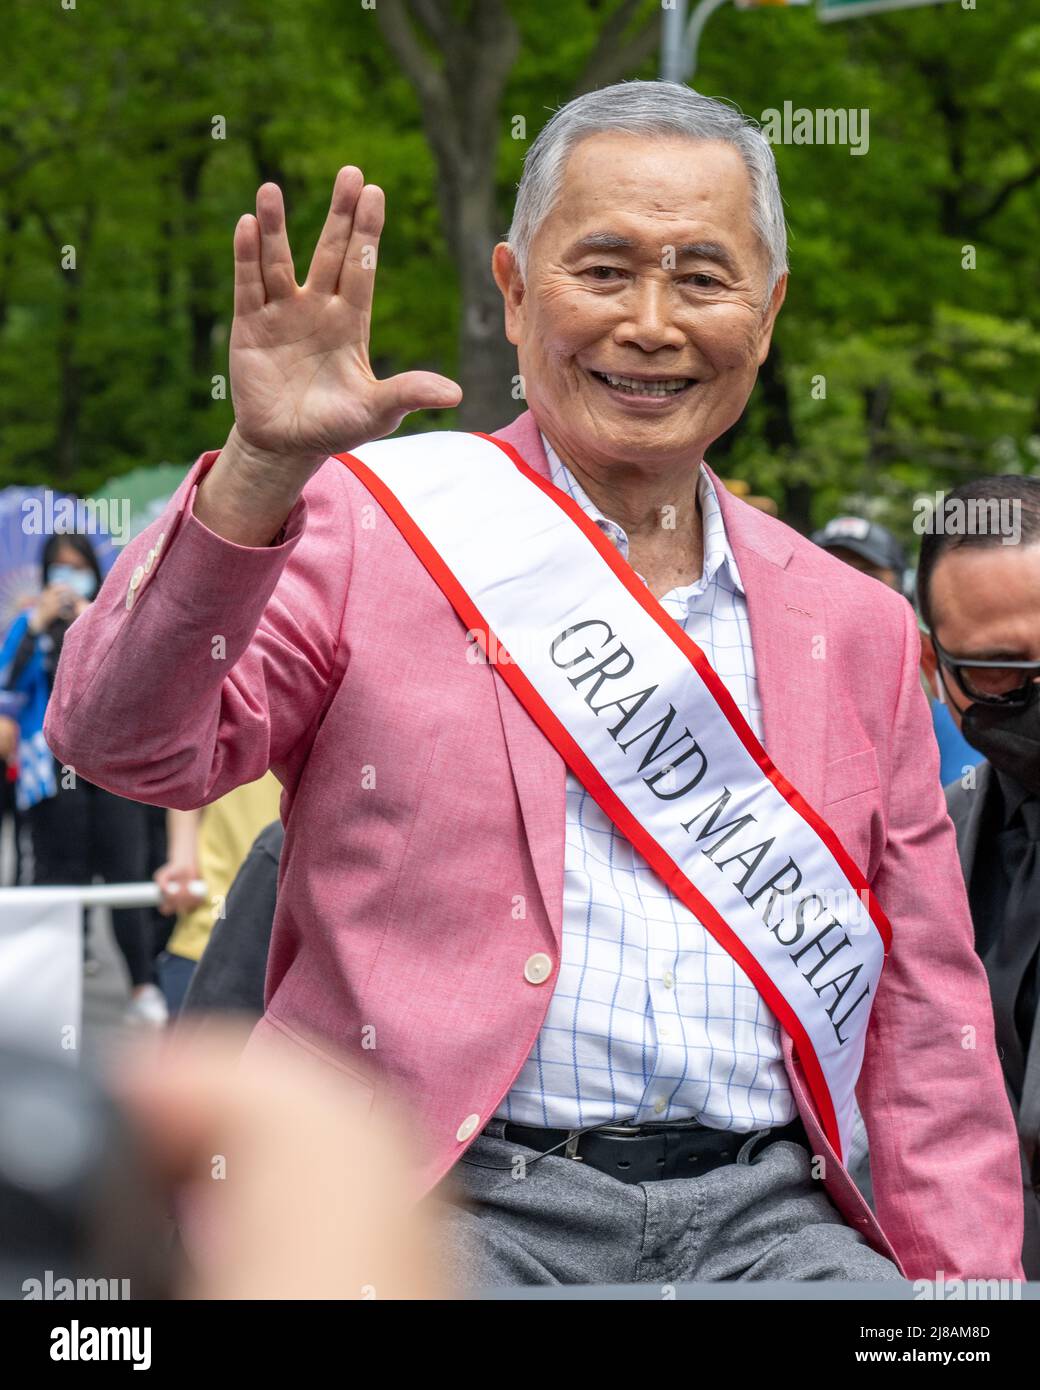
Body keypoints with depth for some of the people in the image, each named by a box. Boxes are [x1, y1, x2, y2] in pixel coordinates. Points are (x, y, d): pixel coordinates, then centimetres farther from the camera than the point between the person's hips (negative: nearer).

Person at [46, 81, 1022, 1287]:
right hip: (457, 1198, -3)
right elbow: (127, 739, -9)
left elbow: (928, 1033, 17)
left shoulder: (857, 627, 18)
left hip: (765, 1212, 4)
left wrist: (969, 1278, 4)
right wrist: (259, 470, -22)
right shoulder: (371, 521, 6)